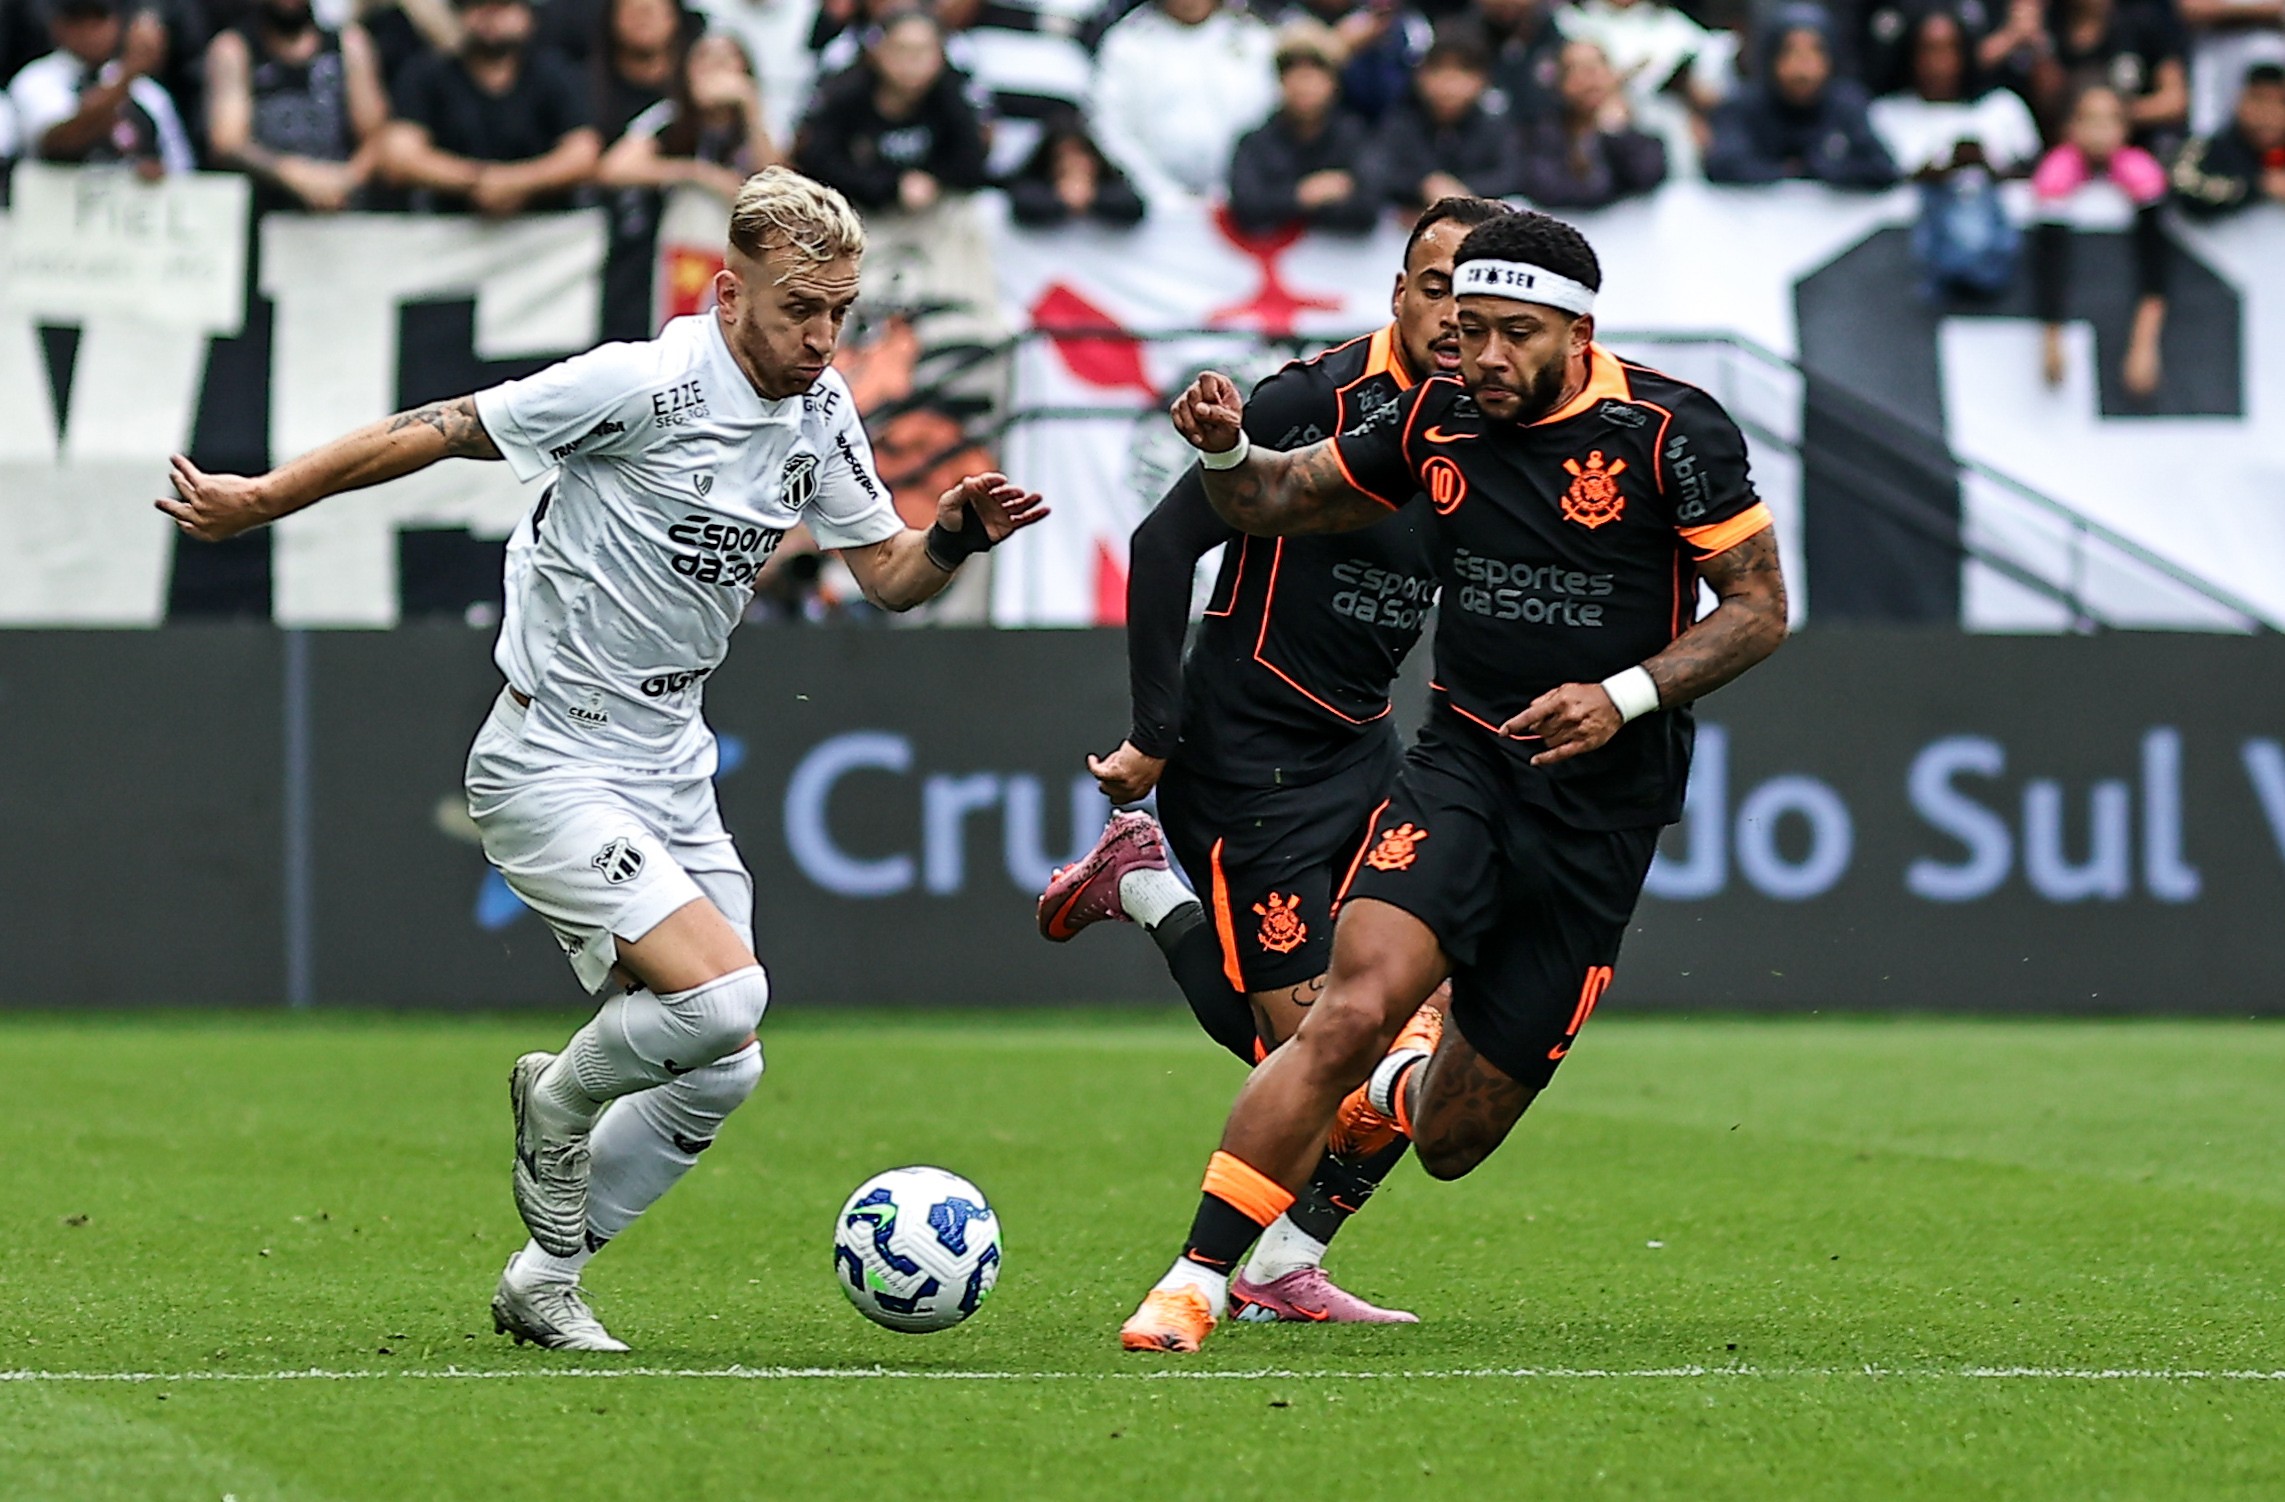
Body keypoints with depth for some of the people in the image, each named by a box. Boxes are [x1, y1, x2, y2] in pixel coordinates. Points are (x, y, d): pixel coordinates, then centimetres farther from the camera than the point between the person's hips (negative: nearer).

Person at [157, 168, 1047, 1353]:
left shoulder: (819, 414, 3)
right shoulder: (644, 386, -20)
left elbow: (888, 577, 13)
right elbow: (440, 432, -13)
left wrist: (958, 536, -10)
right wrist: (262, 499, -8)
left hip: (669, 769, 8)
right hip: (551, 769, -8)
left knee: (719, 1072, 6)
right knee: (720, 992, -24)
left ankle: (544, 1280, 24)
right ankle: (560, 1101, 8)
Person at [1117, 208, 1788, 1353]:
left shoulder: (1671, 431, -9)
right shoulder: (1437, 422, 1)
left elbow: (1760, 607, -5)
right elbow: (1276, 502, 15)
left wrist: (1627, 697, -19)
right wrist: (1226, 450, -8)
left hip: (1600, 816, -1)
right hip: (1459, 773, 1)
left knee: (1451, 1141, 5)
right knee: (1353, 1011, -27)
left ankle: (1396, 1094, 44)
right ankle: (1194, 1283, -20)